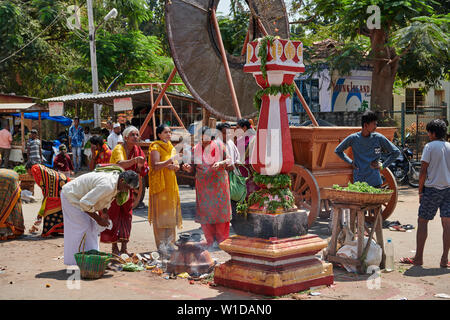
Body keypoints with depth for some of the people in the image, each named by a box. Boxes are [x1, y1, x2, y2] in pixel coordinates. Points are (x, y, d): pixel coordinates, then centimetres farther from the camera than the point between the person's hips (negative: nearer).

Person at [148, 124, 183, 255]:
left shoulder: (171, 148, 16)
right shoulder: (155, 147, -7)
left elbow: (177, 166, 17)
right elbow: (155, 166, -19)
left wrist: (174, 166, -5)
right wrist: (169, 161, -25)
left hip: (171, 185, 7)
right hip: (159, 184, -7)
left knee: (170, 213, 8)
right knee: (161, 214, -6)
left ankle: (169, 243, 16)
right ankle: (161, 245, -3)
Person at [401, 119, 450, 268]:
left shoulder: (429, 147, -6)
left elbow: (423, 171, -9)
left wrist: (420, 190, -1)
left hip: (432, 189, -4)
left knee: (422, 222, 4)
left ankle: (418, 257, 6)